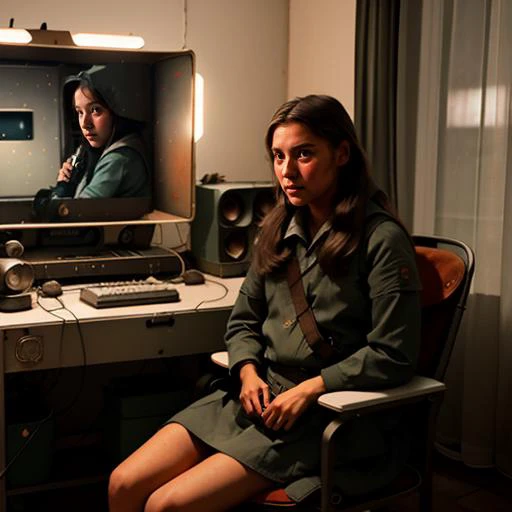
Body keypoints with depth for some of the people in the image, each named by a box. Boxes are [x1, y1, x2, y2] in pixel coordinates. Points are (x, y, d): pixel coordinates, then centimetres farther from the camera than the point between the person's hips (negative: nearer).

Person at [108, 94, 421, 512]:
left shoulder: (381, 239, -11)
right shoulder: (280, 230, 10)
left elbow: (393, 357, -13)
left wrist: (309, 390, -17)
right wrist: (249, 372, -3)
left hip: (329, 416, -6)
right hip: (261, 396, 7)